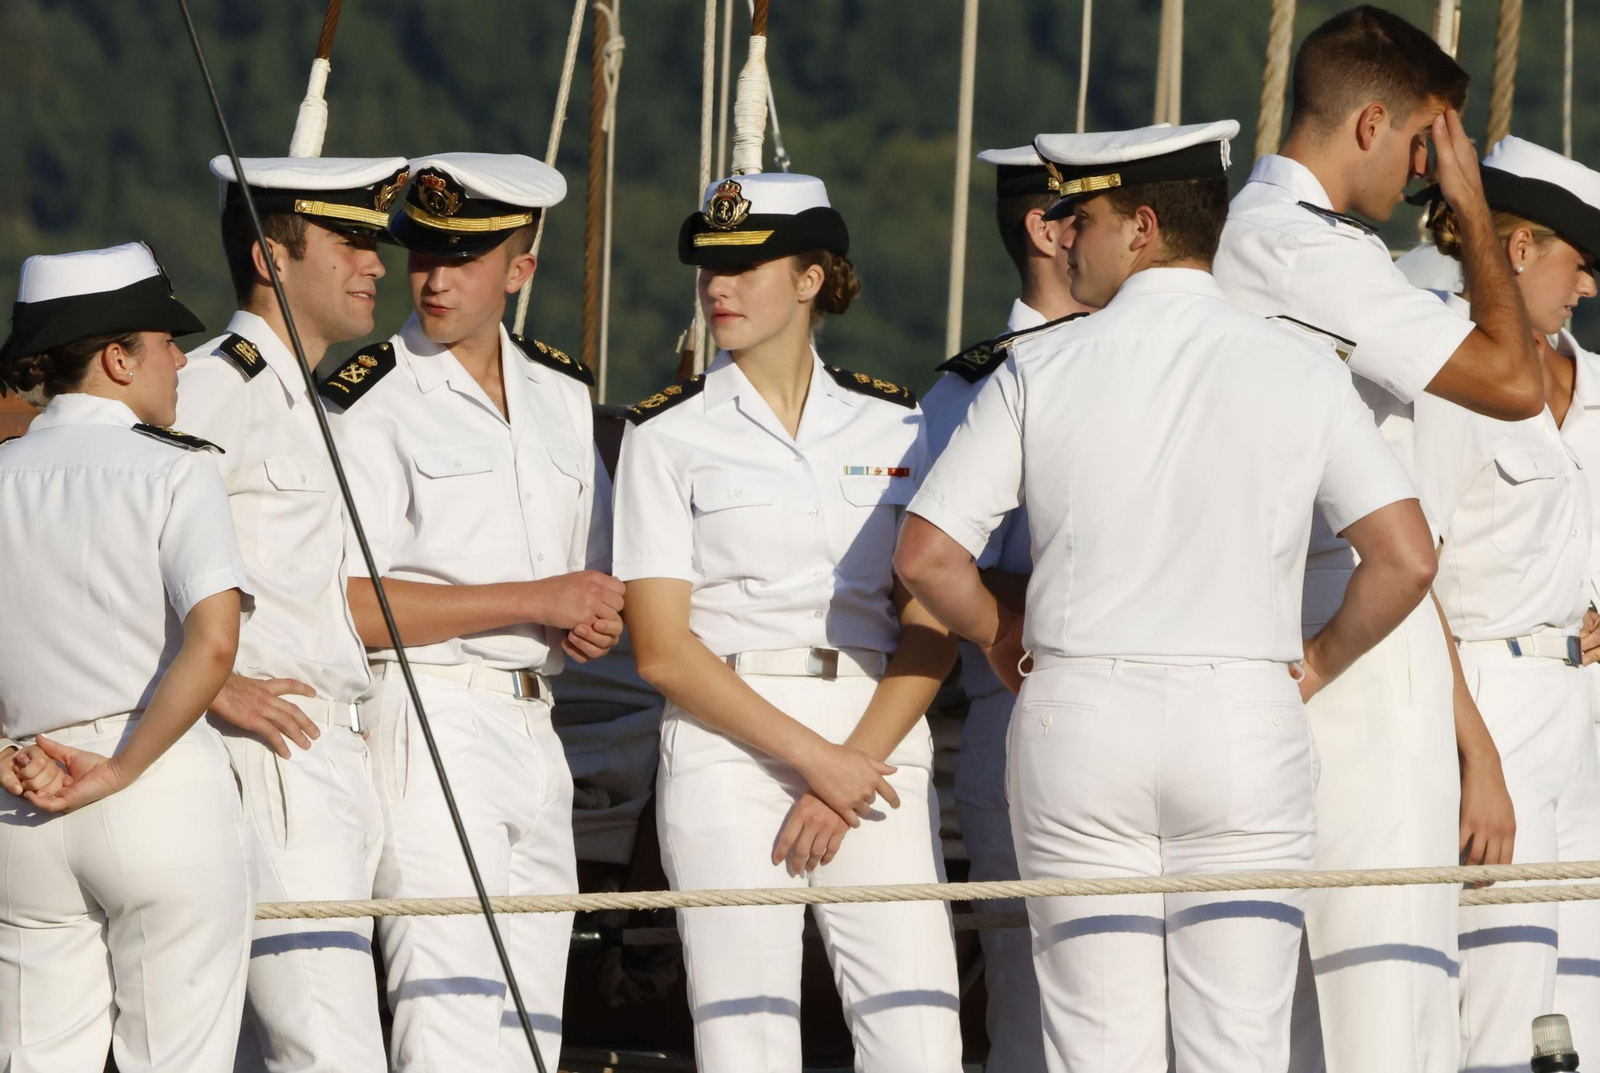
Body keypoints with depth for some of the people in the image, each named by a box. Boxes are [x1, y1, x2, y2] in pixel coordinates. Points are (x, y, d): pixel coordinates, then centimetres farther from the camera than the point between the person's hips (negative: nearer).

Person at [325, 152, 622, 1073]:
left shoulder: (563, 395, 14)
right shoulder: (373, 402, -7)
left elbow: (593, 568, 25)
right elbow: (349, 606, -14)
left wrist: (593, 619, -1)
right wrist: (536, 601, -15)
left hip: (536, 730, 7)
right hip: (426, 723, -7)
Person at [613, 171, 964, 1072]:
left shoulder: (895, 425, 10)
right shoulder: (669, 436, 4)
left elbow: (931, 632, 5)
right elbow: (663, 650, -2)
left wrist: (852, 768, -9)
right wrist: (814, 759, -10)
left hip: (878, 736, 2)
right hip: (727, 743, -2)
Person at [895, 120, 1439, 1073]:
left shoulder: (1042, 370, -2)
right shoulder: (1300, 368, -1)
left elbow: (928, 557, -4)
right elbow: (1407, 559, -7)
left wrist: (1001, 636, 15)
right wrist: (1316, 664, 8)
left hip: (1076, 715, 0)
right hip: (1246, 723, 0)